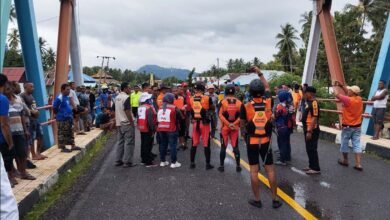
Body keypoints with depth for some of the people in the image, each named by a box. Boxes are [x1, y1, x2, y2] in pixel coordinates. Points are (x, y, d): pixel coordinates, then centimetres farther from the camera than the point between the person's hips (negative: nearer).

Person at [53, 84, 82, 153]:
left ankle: (73, 146, 23)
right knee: (62, 133, 0)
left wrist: (70, 114, 13)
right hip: (62, 119, -9)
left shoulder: (67, 97, 10)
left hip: (69, 118, 9)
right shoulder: (59, 98, -16)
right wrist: (60, 115, -6)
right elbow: (54, 108, -15)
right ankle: (63, 147, 8)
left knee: (70, 132, 15)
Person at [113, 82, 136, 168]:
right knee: (128, 142, -1)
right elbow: (127, 111, -21)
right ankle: (127, 162, 1)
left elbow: (114, 110, 16)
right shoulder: (126, 97, -15)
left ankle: (118, 160, 18)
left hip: (119, 123, 8)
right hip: (127, 123, -8)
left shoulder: (117, 98, 12)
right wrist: (132, 122, -15)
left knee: (120, 142, 14)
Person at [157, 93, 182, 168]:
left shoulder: (160, 108, 9)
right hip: (171, 129, -6)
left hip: (161, 129, 6)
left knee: (163, 145, 16)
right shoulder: (174, 108, -10)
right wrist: (178, 125, 11)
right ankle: (173, 162, 1)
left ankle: (162, 161, 22)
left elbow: (157, 119, 15)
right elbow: (179, 118, -4)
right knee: (173, 145, 0)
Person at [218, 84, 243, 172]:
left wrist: (228, 124, -12)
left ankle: (221, 166, 12)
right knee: (235, 146, 10)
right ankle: (238, 166, 13)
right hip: (235, 127, 1)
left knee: (223, 147, 8)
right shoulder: (239, 102, -2)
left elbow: (221, 115, -13)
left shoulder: (223, 102, -8)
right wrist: (234, 124, -12)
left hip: (225, 127, -1)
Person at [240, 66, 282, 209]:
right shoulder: (268, 102, -7)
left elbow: (242, 123, 4)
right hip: (266, 141, 2)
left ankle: (257, 200, 13)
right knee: (270, 169, 8)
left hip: (252, 141, -1)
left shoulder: (246, 106, -12)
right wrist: (260, 73, 24)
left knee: (254, 170, 5)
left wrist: (243, 133, 25)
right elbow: (267, 87, 14)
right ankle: (275, 199, 14)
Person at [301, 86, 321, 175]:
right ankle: (311, 166, 27)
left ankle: (316, 168, 5)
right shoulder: (308, 102, 13)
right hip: (307, 129, 10)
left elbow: (314, 118, -23)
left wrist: (310, 131, -25)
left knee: (312, 149, -3)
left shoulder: (314, 103, -18)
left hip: (312, 130, -10)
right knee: (309, 149, 16)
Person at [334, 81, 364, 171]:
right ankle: (358, 164, 1)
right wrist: (341, 85, 12)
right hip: (357, 126, 6)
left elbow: (337, 94, -15)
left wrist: (335, 87, 3)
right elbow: (348, 93, 14)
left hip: (347, 126, -6)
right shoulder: (359, 99, 0)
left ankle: (345, 160, 26)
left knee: (345, 144, 12)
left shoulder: (348, 100, -21)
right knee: (357, 145, 4)